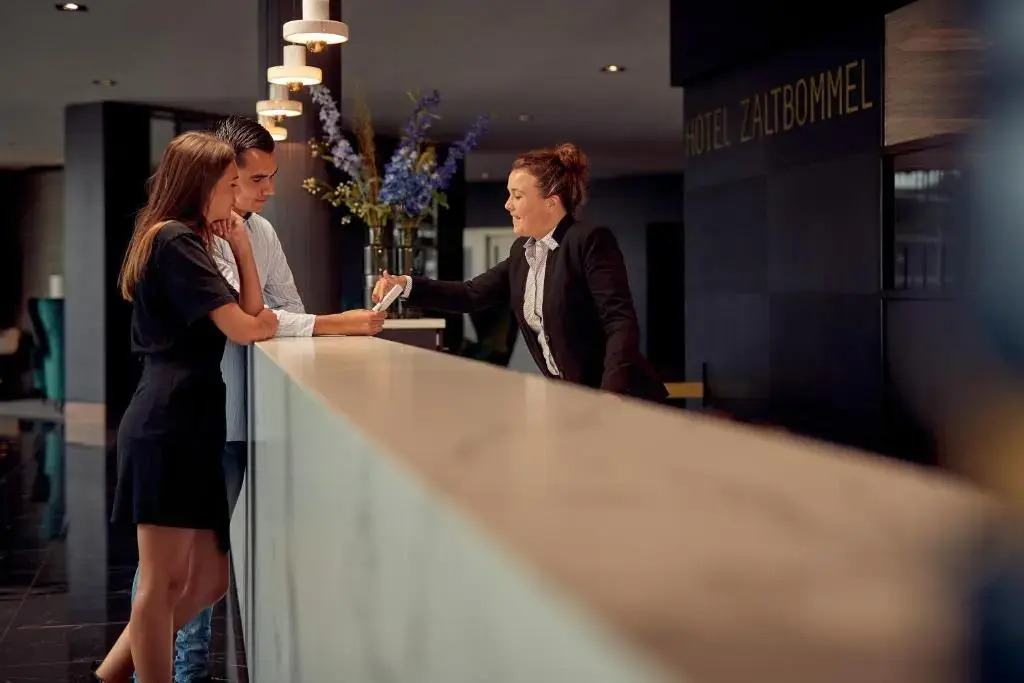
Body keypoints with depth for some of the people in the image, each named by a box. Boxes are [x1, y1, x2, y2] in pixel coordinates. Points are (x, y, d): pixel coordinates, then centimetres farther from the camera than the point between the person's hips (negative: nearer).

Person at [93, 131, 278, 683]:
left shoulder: (184, 241, 22)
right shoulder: (175, 239, -9)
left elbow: (250, 312, 21)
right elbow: (243, 329, -12)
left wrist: (241, 248, 12)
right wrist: (264, 321, 7)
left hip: (185, 424, 10)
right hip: (170, 424, -10)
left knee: (208, 579, 10)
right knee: (164, 582, -5)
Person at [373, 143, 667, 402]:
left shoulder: (591, 241, -15)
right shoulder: (523, 251, 10)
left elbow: (621, 323, -22)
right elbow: (473, 294, 13)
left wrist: (609, 399, -33)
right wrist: (405, 285, 0)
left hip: (615, 397, -8)